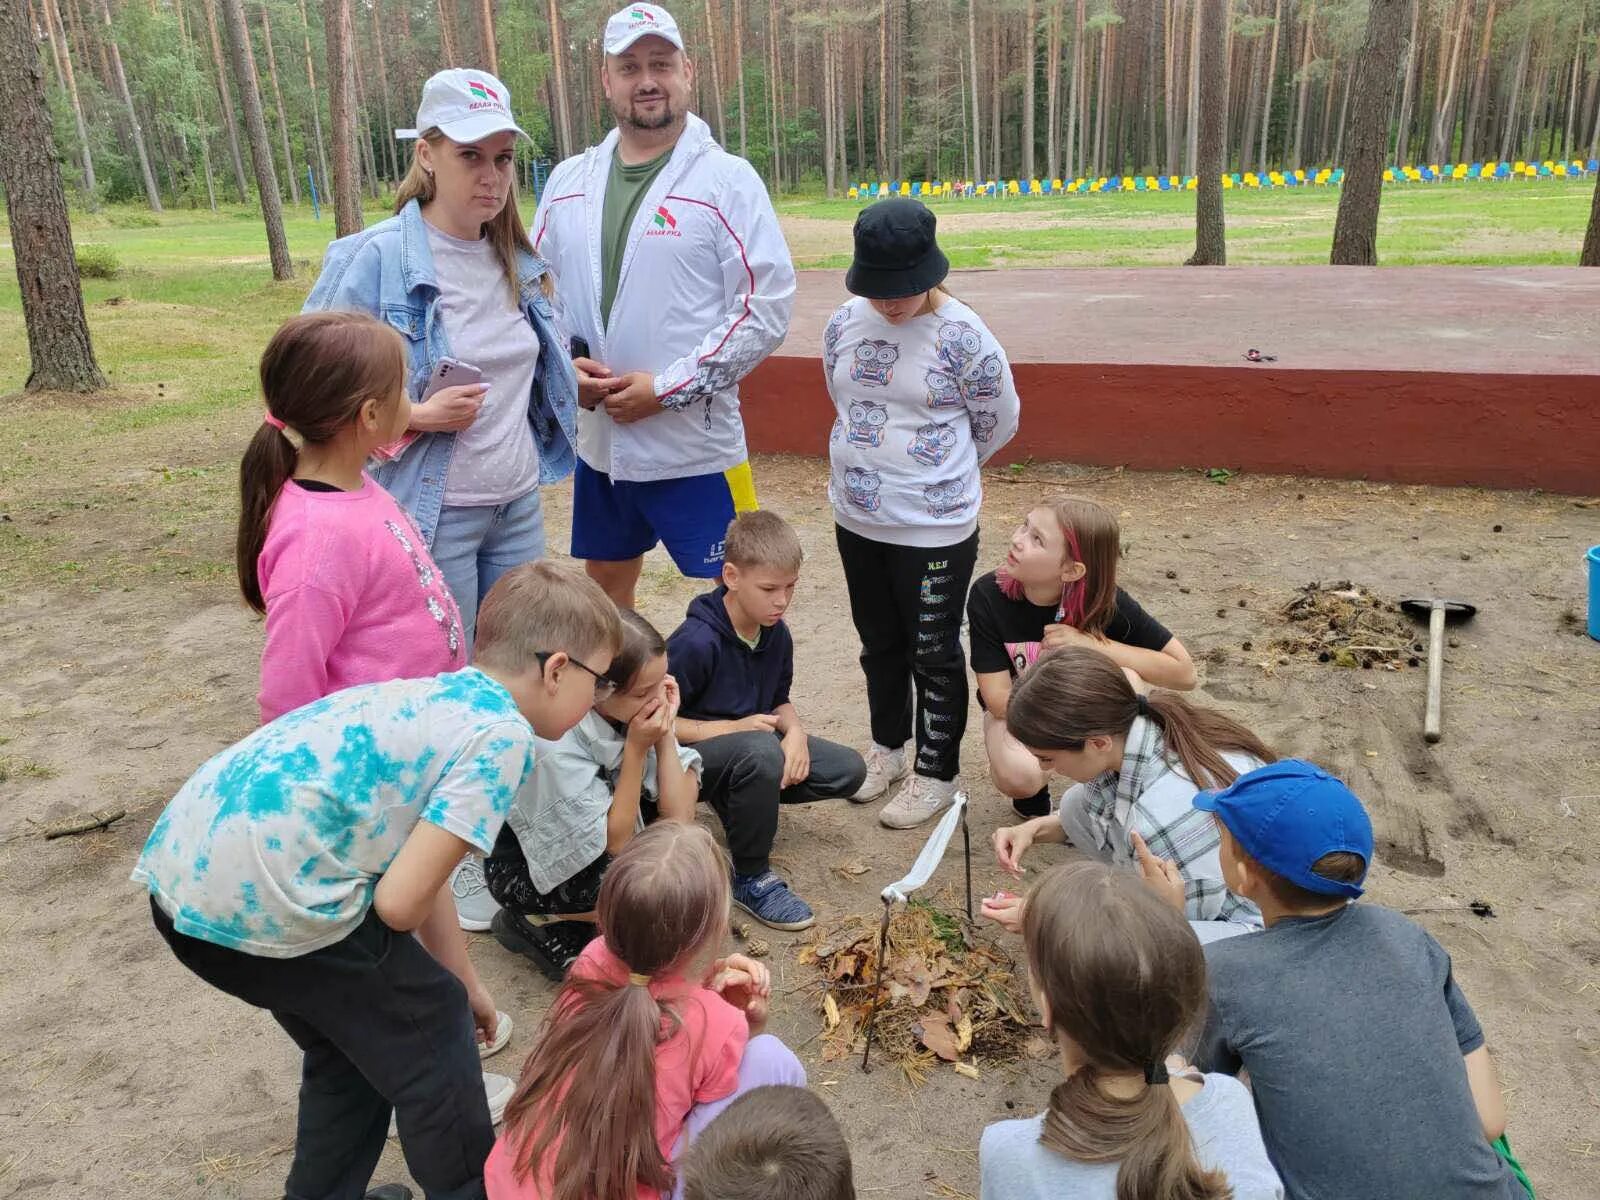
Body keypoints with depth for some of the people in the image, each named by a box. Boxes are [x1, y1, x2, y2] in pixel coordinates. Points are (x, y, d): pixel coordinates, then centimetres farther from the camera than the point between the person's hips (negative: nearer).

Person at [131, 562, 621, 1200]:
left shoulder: (438, 697, 16)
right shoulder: (501, 734, -10)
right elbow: (400, 902, -13)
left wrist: (464, 982, 35)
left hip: (180, 872, 9)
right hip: (265, 900, -9)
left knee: (350, 1039, 30)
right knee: (430, 1035, 16)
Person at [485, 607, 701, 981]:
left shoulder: (631, 712, -16)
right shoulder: (555, 746, -33)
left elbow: (678, 817, -13)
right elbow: (612, 843, -23)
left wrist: (665, 734, -23)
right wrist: (636, 750, -30)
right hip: (526, 867, -7)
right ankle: (534, 922, -5)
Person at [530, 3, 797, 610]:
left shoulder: (728, 179, -7)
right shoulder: (568, 181, 9)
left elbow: (767, 305, -13)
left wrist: (667, 389, -16)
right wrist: (564, 362, -4)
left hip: (697, 446, -5)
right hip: (598, 440, 6)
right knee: (604, 586, 20)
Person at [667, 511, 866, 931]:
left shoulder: (775, 633, -3)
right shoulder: (696, 642, -26)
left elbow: (779, 700, 10)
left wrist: (796, 732, -13)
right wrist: (733, 728, -24)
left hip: (752, 740, 8)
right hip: (690, 755, -7)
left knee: (848, 770, -7)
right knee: (761, 751, -40)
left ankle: (739, 797, 12)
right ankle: (750, 878, -18)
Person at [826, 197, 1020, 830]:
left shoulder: (962, 335, -16)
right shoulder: (844, 324, -1)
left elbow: (999, 420, -4)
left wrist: (944, 471, 9)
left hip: (935, 528, -5)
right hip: (856, 520, 5)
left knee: (934, 654, 8)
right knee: (879, 642, 21)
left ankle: (937, 771, 25)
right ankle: (888, 744, 40)